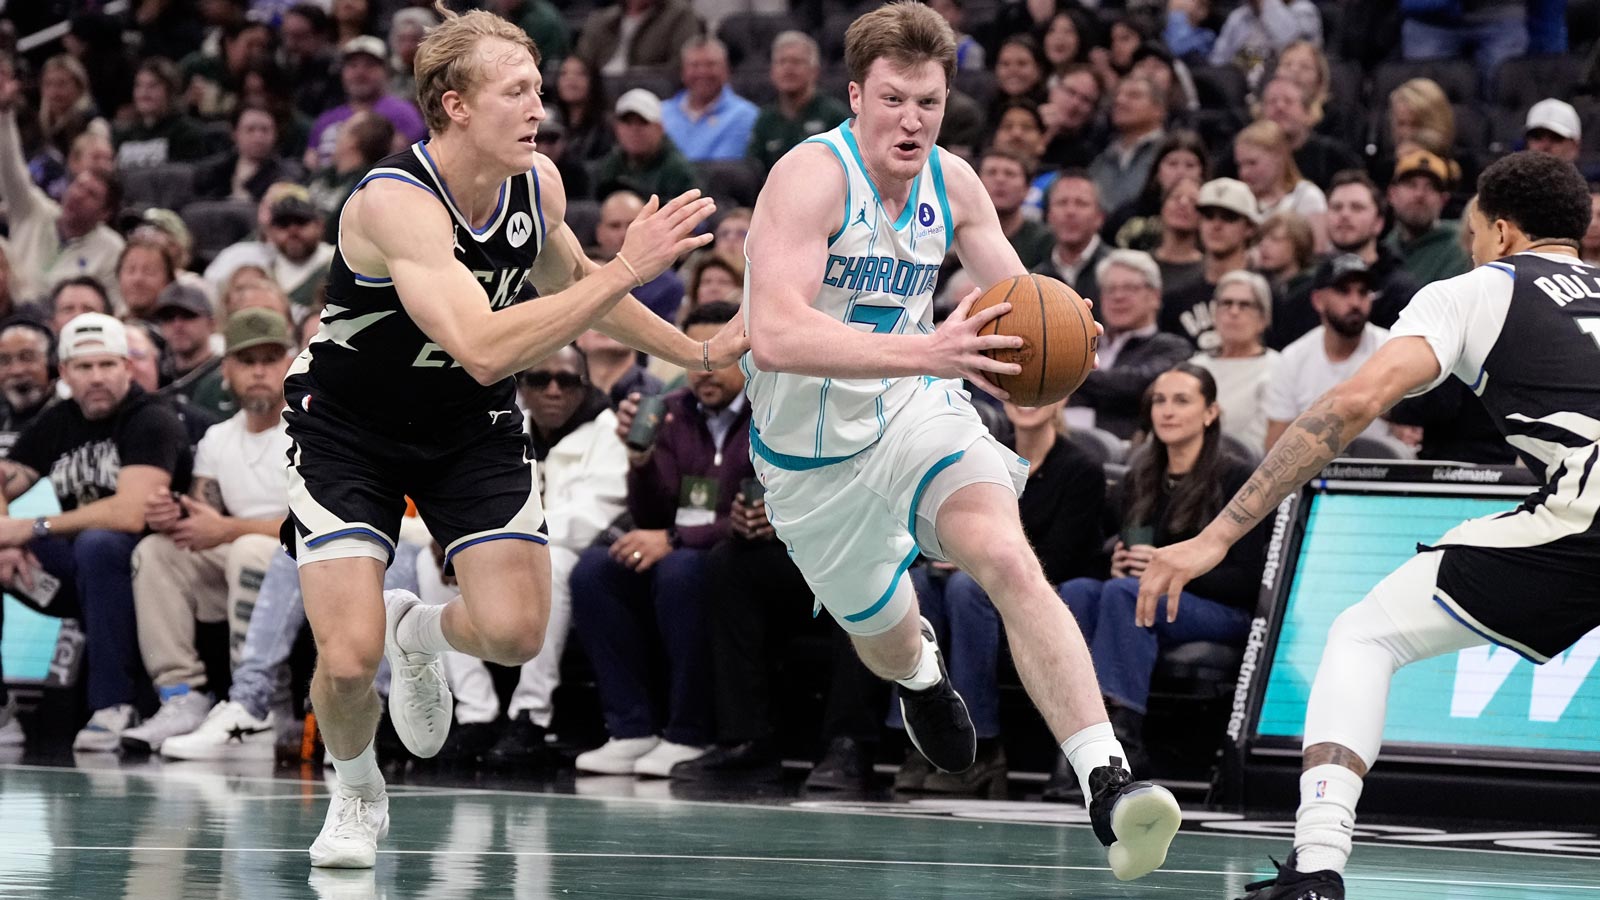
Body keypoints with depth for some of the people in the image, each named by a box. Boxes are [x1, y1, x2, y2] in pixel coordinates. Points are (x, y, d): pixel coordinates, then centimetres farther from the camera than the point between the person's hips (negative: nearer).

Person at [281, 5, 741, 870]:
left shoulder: (538, 182, -10)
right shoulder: (395, 203, -32)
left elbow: (570, 278, 14)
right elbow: (485, 349, -43)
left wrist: (695, 353, 18)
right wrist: (628, 270, -42)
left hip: (469, 427, 5)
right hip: (349, 430, -5)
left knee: (514, 633, -12)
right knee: (347, 661, -16)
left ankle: (418, 630, 25)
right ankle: (355, 794, 18)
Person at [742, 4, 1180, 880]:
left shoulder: (951, 184, -4)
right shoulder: (812, 176, -23)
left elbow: (1019, 301, 8)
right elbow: (774, 337, -36)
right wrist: (925, 352, -47)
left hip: (916, 413, 3)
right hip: (813, 453, -2)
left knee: (1011, 562, -26)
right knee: (887, 642, 17)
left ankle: (1107, 783, -36)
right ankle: (921, 670, 58)